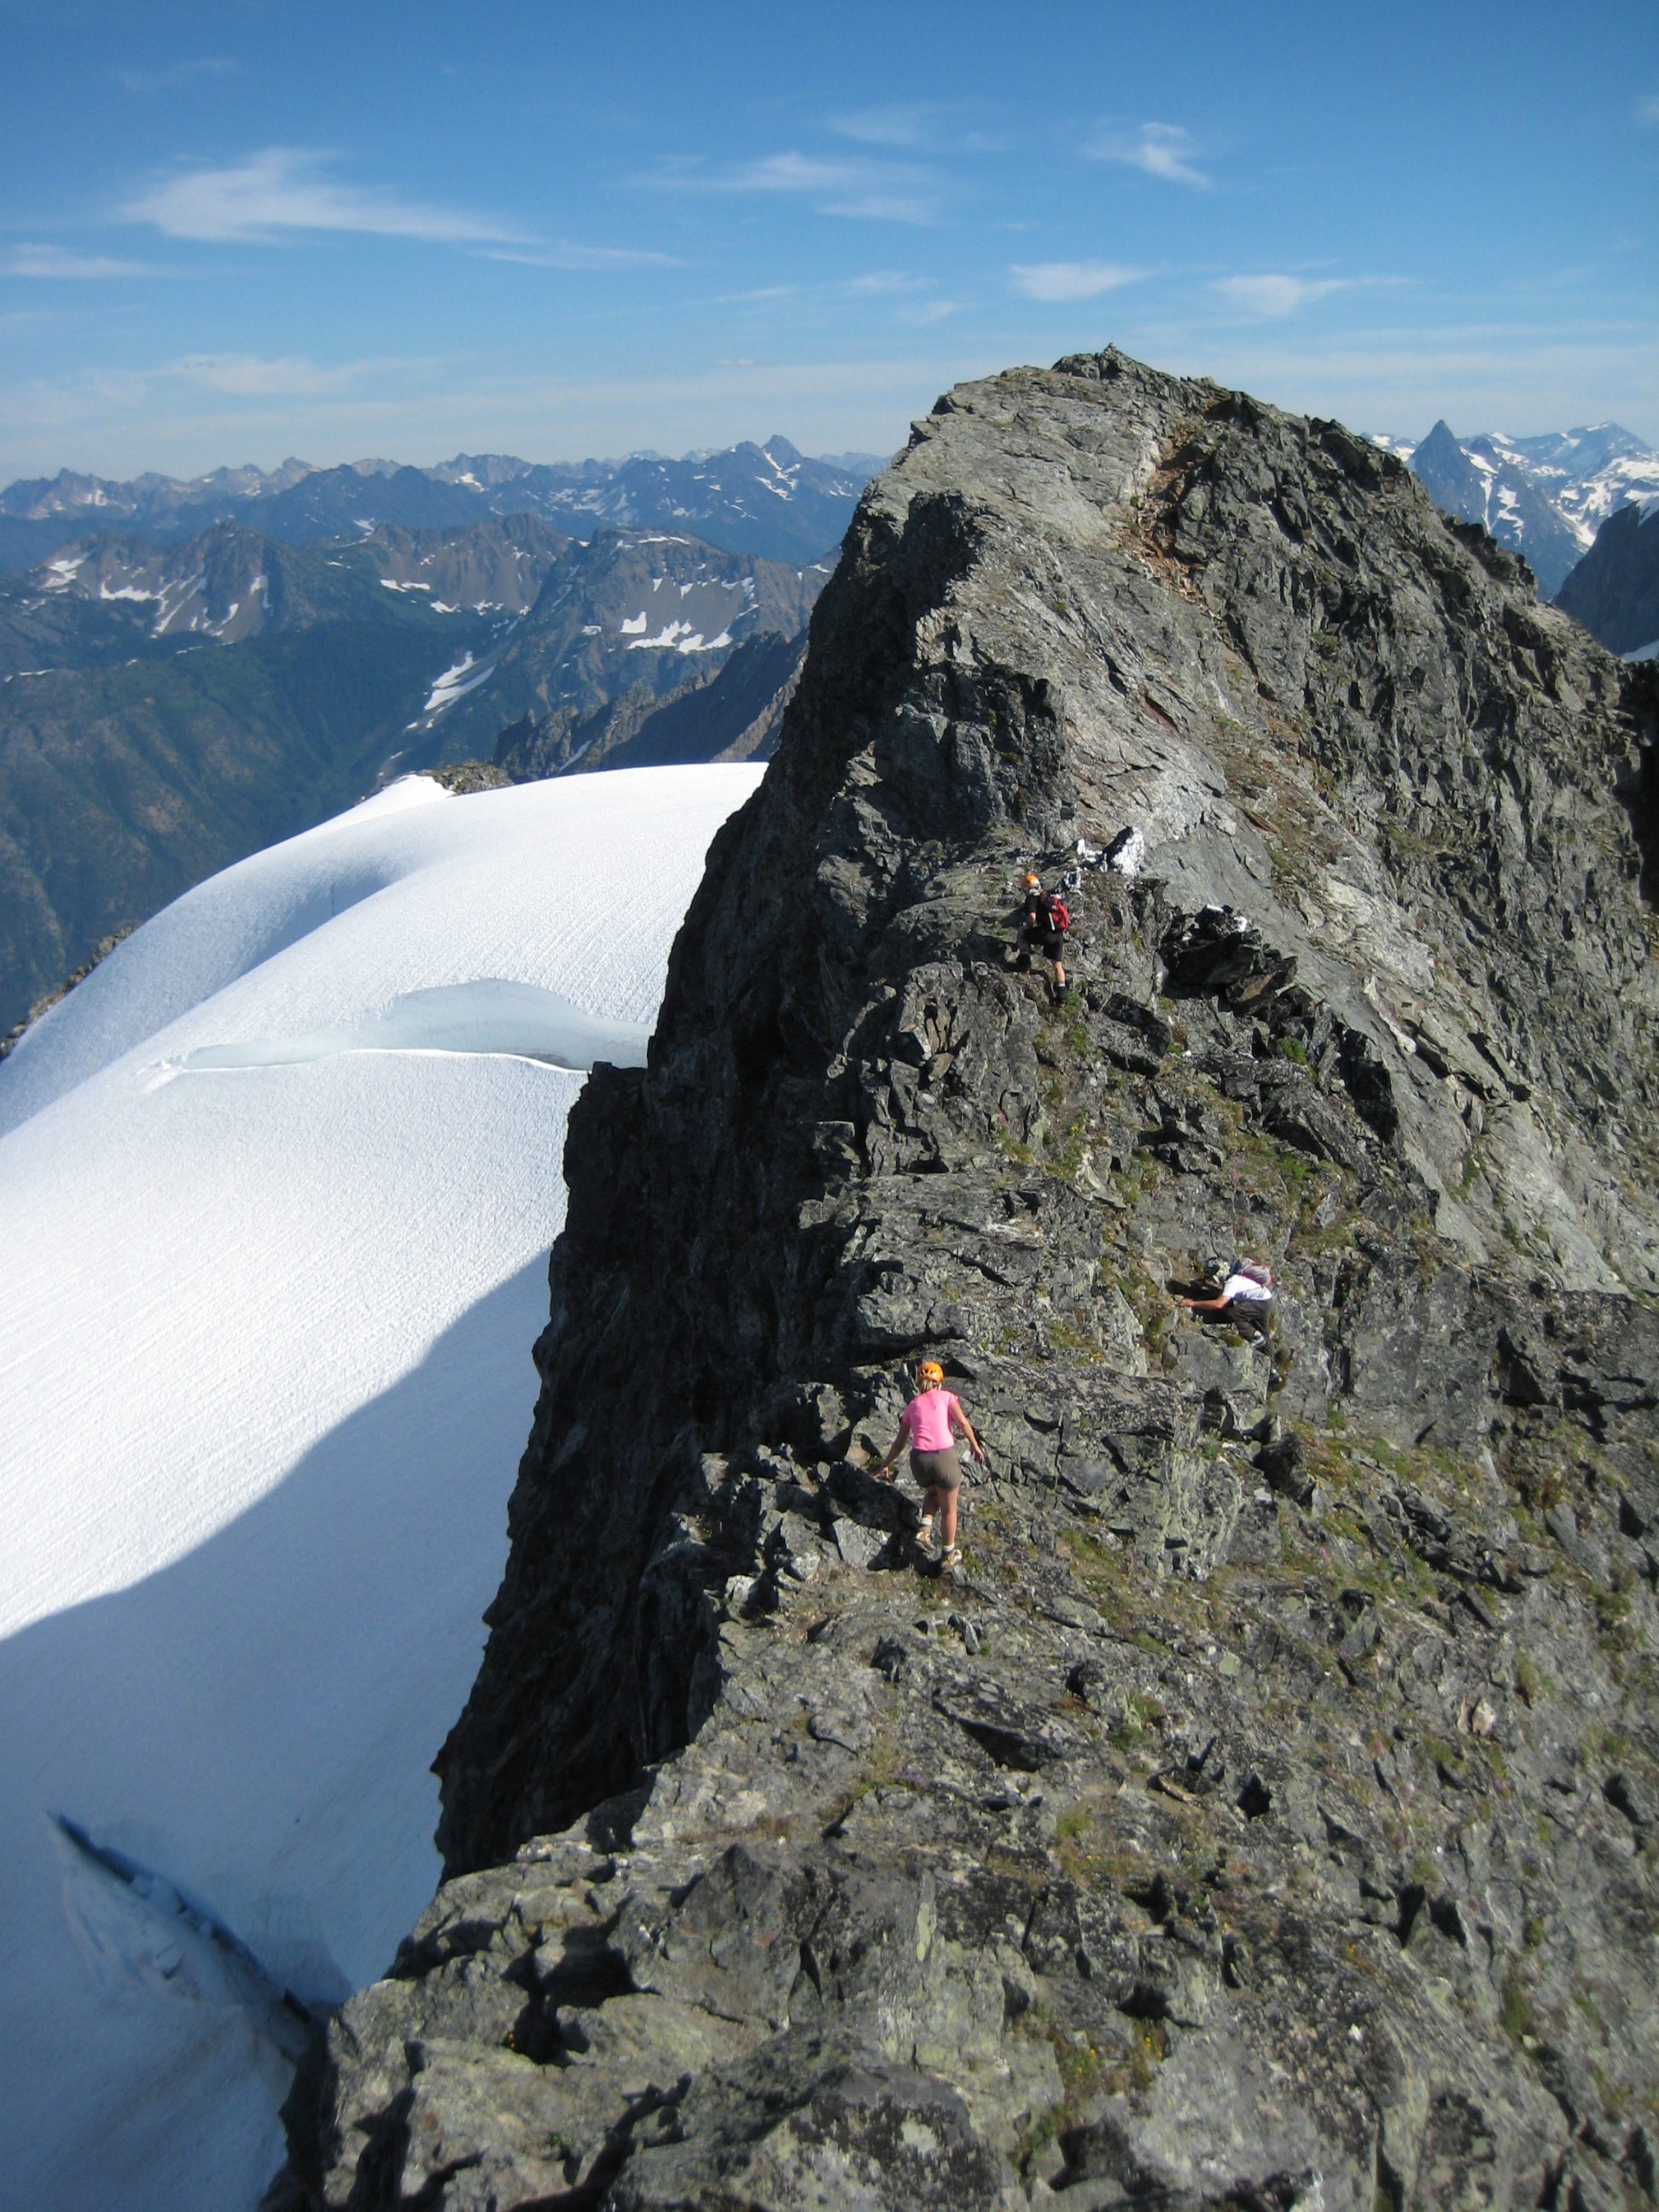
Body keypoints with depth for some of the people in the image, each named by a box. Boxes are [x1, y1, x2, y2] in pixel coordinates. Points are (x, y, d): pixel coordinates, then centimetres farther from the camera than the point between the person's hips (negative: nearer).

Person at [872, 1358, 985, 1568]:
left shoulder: (912, 1406, 16)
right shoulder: (947, 1397, 8)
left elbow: (900, 1441, 21)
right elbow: (962, 1422, -8)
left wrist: (886, 1464, 31)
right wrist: (975, 1445, 4)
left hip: (919, 1459, 3)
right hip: (945, 1457, -3)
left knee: (932, 1492, 35)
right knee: (948, 1509, 17)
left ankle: (925, 1528, 14)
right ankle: (948, 1555, 30)